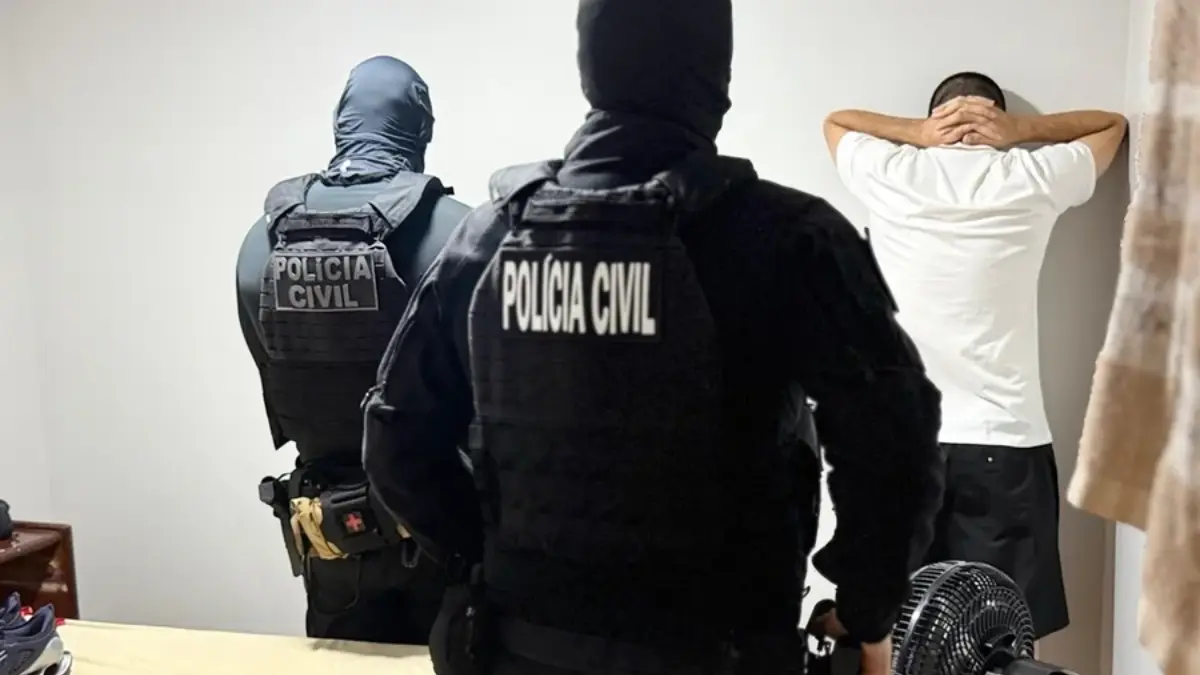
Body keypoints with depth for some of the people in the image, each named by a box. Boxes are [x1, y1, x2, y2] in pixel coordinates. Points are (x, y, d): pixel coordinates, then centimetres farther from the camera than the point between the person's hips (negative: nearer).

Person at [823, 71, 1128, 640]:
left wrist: (917, 134, 11)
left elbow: (837, 121, 24)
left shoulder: (891, 174, 3)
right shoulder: (1032, 179, 4)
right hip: (1004, 441, -1)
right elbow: (1111, 124, 23)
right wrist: (1019, 130, 11)